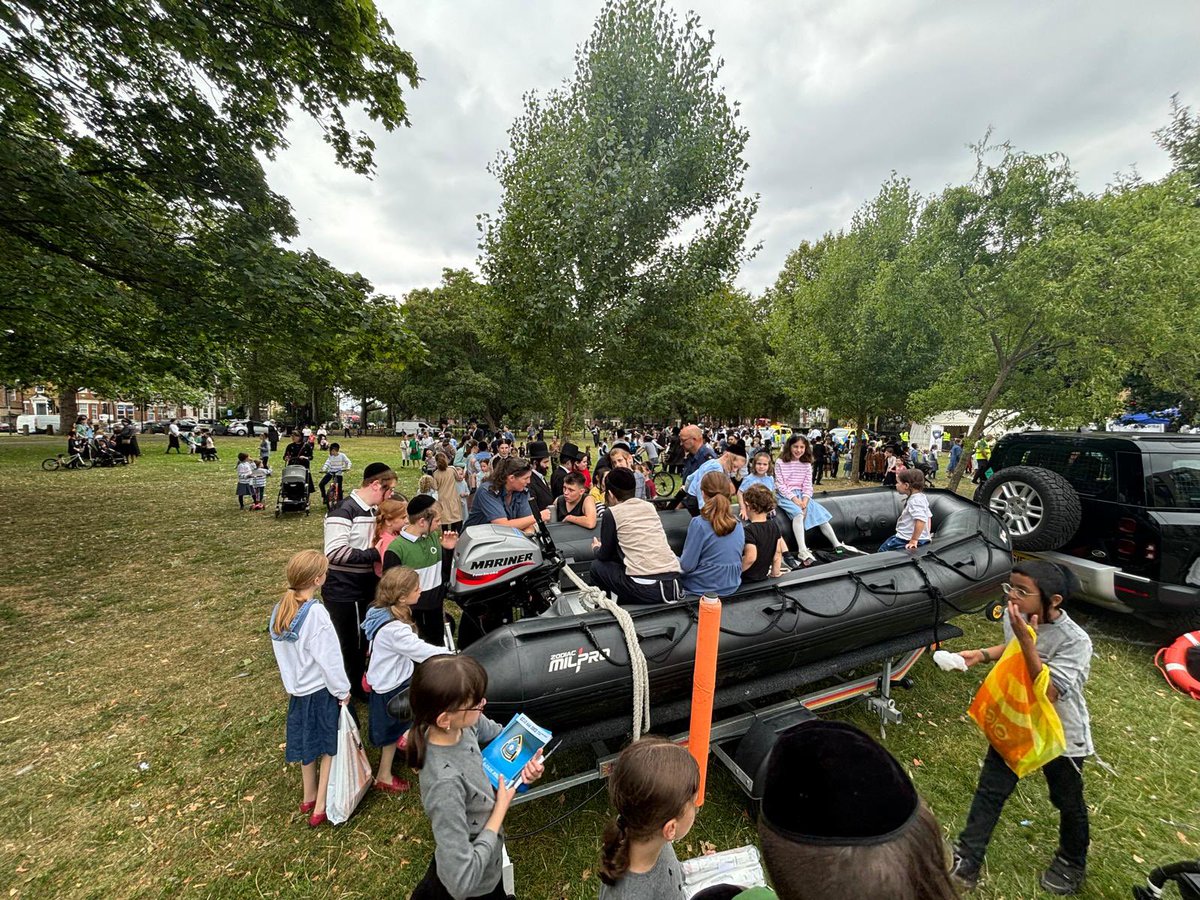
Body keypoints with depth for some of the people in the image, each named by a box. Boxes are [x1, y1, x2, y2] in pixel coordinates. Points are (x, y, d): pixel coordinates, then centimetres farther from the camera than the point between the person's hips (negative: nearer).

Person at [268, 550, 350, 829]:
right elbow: (328, 658, -22)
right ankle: (321, 808, 22)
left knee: (308, 742, 24)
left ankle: (309, 797, 43)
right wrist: (343, 690, -9)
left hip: (298, 689, 7)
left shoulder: (279, 611, -6)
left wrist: (290, 682, 19)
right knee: (331, 747, 12)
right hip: (322, 691, -7)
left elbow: (281, 653, 5)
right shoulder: (316, 613, -29)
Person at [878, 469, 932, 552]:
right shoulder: (921, 497, 12)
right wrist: (927, 534, 24)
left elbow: (921, 520, -34)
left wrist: (914, 540, -30)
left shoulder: (915, 500, -22)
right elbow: (929, 517, 20)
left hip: (907, 541, -11)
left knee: (882, 551, -5)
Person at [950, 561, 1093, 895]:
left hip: (1061, 734, -4)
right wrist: (983, 654, -9)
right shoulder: (1013, 616, -14)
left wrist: (1027, 639, -40)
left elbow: (1048, 693, -34)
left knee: (1068, 802, 22)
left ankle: (1072, 864, 51)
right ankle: (966, 861, 22)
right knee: (989, 791, 9)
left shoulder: (1075, 641, -30)